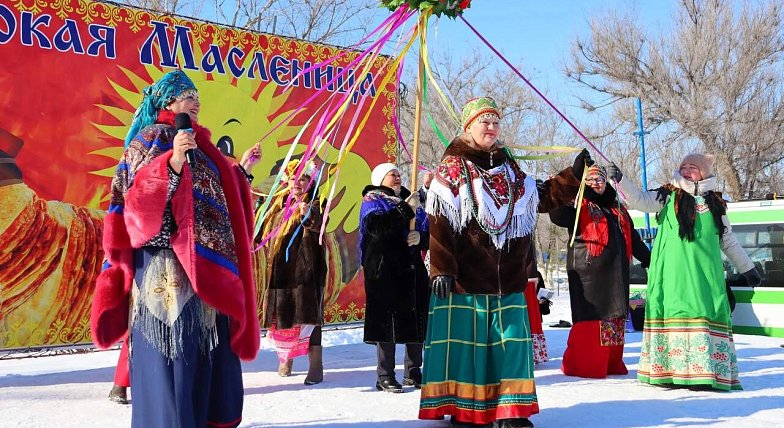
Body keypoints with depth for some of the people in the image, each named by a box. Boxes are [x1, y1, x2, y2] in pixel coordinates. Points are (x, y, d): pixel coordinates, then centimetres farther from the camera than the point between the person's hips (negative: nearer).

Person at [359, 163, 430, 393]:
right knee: (387, 320, -6)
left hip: (412, 269, 6)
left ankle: (413, 373, 17)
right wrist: (405, 209, -17)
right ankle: (385, 376, 2)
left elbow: (428, 234, 19)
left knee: (416, 320, 5)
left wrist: (420, 237, -4)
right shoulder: (372, 200, 4)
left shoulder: (410, 201, 22)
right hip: (384, 270, -6)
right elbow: (378, 227, -17)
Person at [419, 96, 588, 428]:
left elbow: (541, 198, 26)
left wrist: (573, 176, 15)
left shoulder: (509, 168, 17)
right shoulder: (452, 167, -2)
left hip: (508, 276, 6)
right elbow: (439, 223, -9)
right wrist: (441, 269, -16)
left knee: (511, 340, 4)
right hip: (464, 275, -5)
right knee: (462, 338, -2)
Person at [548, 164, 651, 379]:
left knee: (615, 316, 9)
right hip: (588, 270, -7)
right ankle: (581, 365, -4)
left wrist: (649, 259, 28)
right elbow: (557, 216, -18)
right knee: (591, 316, -10)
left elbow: (633, 238, 30)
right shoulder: (578, 205, 3)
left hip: (616, 271, 7)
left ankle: (611, 363, 19)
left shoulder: (618, 209, 23)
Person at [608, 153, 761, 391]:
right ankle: (671, 370, -4)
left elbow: (728, 241, 24)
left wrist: (747, 268, 28)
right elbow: (639, 200, -6)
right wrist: (620, 180, -21)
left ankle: (713, 371, 1)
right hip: (673, 271, -2)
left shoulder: (715, 203, 16)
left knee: (710, 313, -3)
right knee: (675, 310, -7)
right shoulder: (667, 196, 9)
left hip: (706, 271, 3)